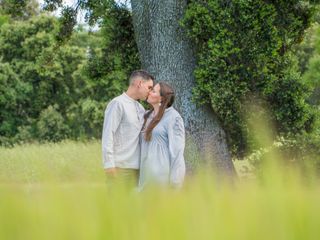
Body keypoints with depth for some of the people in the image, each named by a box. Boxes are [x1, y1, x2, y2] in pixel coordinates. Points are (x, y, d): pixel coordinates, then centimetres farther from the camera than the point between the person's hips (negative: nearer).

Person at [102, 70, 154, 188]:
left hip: (136, 168, 8)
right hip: (120, 168, -7)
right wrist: (109, 164, -16)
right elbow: (108, 135, -11)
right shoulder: (118, 104, -6)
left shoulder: (140, 108, 18)